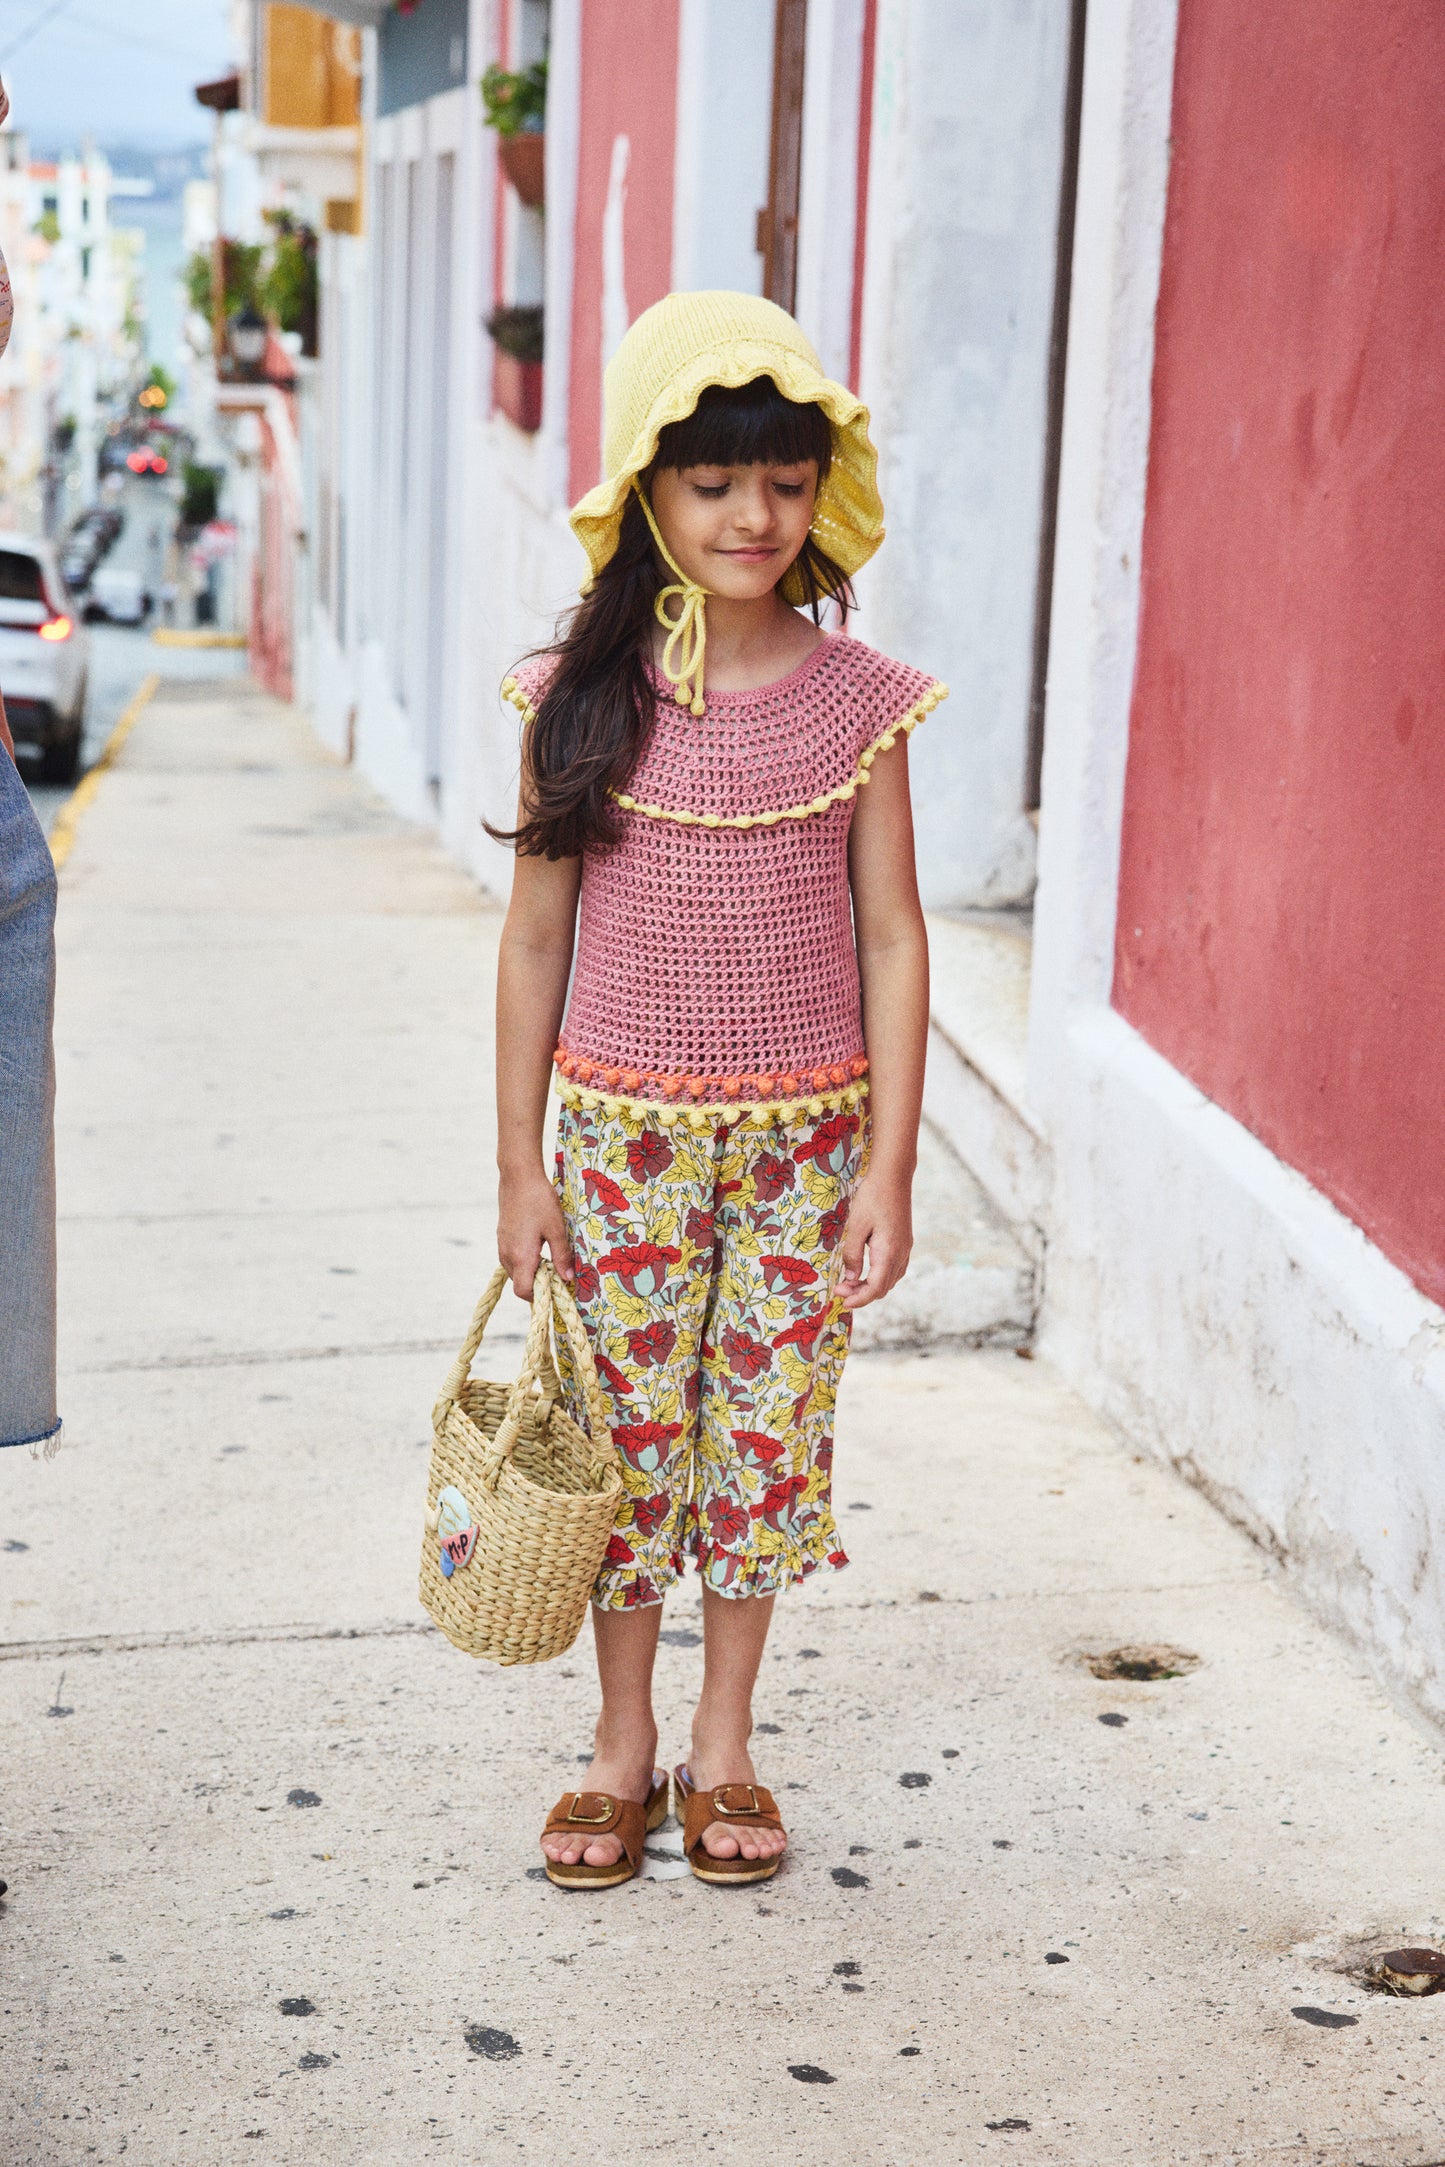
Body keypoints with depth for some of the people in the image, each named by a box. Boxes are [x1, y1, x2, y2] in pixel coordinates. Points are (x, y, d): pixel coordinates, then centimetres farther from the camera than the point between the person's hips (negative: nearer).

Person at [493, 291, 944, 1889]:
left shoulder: (857, 700, -4)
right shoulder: (582, 695, -4)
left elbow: (891, 935, 0)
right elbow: (535, 935, 1)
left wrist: (890, 1165, -4)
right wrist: (520, 1163, 0)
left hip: (802, 1136, 0)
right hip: (626, 1129, 0)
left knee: (769, 1432, 9)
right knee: (630, 1436, 9)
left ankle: (725, 1747, 27)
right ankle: (622, 1748, 27)